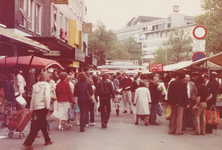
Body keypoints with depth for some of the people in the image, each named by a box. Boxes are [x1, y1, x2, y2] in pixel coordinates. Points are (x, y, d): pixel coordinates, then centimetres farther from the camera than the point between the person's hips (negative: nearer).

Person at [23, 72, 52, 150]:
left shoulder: (35, 86, 9)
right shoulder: (46, 85, -6)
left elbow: (32, 98, 9)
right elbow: (47, 96, -18)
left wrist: (31, 109, 14)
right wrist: (47, 106, -8)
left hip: (36, 108, 6)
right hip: (43, 107, -6)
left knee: (43, 124, 19)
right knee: (38, 126, -4)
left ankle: (47, 140, 31)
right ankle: (28, 143, -10)